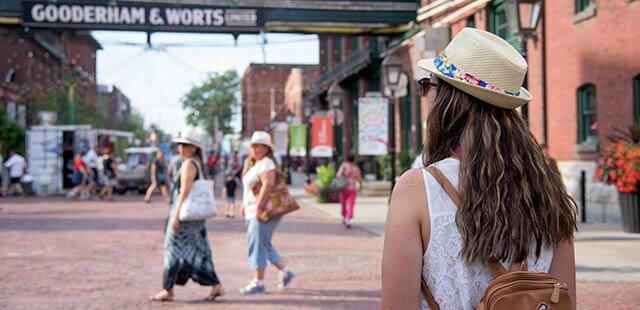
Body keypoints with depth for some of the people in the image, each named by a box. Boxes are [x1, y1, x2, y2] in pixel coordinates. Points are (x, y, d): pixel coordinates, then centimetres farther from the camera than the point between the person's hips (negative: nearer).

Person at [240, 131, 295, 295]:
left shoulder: (266, 163, -13)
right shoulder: (254, 164, 19)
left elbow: (268, 184, -25)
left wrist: (258, 207, -26)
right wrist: (245, 205, 16)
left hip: (264, 210, -10)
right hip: (254, 211, 10)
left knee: (257, 245, -7)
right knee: (263, 245, 15)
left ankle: (258, 283, -2)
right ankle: (285, 272, 21)